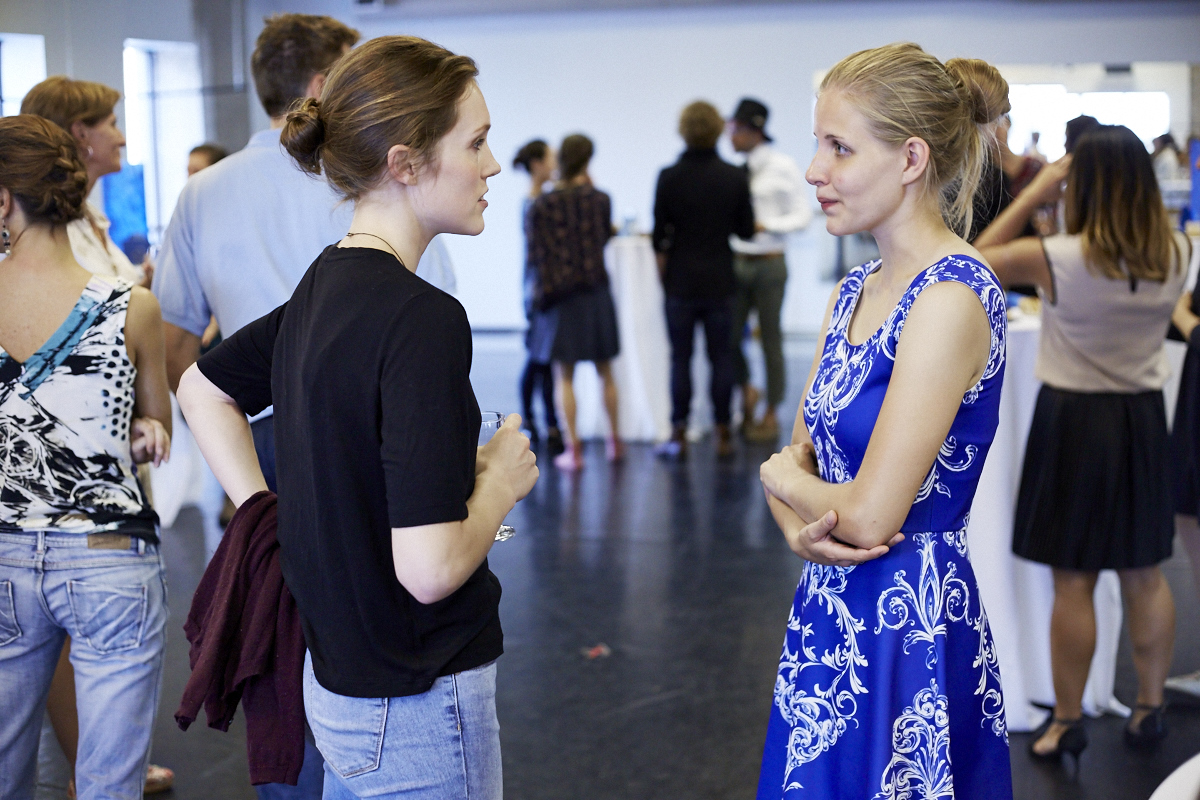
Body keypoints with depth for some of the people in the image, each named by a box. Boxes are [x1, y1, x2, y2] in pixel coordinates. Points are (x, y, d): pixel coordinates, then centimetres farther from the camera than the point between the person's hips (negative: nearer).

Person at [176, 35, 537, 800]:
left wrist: (266, 519, 15)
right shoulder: (424, 320, -24)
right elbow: (429, 567, -29)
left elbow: (203, 389, 19)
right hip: (419, 702, -8)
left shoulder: (321, 286, 3)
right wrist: (502, 479, -10)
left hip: (333, 678, 8)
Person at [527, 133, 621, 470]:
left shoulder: (540, 206, -8)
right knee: (605, 371, 15)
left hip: (559, 296, -2)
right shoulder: (599, 199, -4)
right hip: (596, 293, 2)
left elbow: (533, 254, -5)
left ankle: (573, 448, 2)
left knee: (564, 376, 4)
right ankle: (614, 440, 24)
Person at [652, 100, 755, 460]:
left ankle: (679, 435, 7)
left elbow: (659, 231, -5)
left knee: (680, 358, 5)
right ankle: (723, 435, 10)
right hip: (720, 281, 1)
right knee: (721, 358, 7)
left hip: (680, 281, -1)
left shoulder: (669, 177, -9)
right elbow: (746, 230, 2)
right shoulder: (735, 177, -5)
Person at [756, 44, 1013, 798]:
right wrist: (800, 527, -12)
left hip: (910, 630, -8)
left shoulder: (951, 297, -19)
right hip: (832, 616, 8)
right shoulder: (852, 291, 8)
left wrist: (782, 478, -3)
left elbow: (871, 516, -22)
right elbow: (801, 457, 11)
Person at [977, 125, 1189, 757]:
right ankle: (1149, 709, 27)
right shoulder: (1176, 254, -7)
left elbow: (977, 260, -5)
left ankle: (1067, 722, 17)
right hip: (1143, 419, 4)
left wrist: (1033, 195, -5)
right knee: (1144, 577, 16)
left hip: (1073, 418, -4)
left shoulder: (1058, 258, -20)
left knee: (1072, 582, 5)